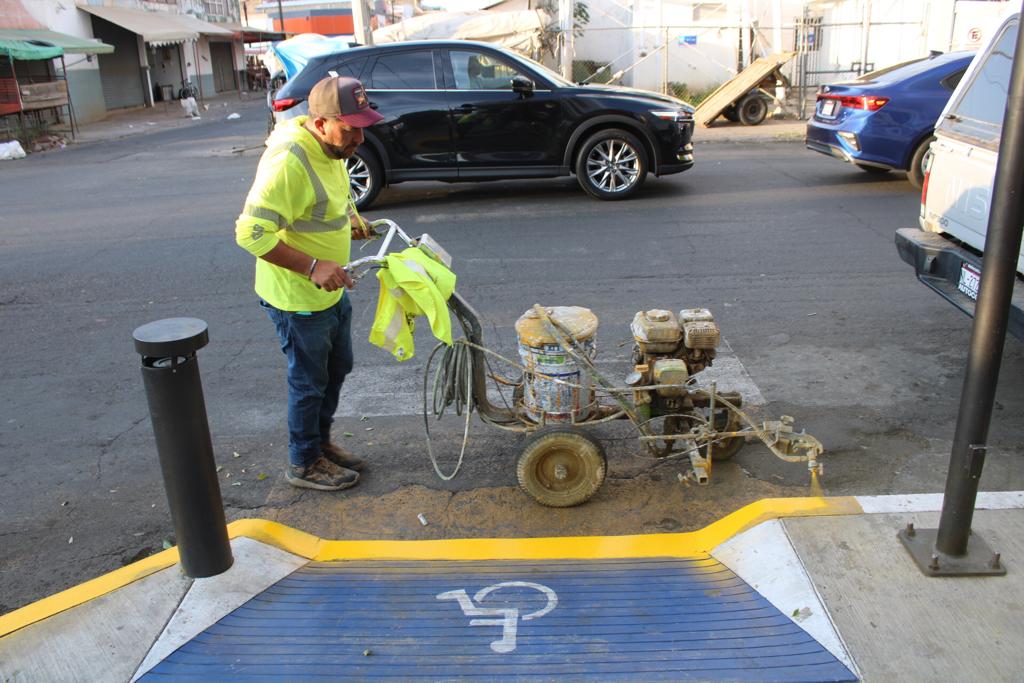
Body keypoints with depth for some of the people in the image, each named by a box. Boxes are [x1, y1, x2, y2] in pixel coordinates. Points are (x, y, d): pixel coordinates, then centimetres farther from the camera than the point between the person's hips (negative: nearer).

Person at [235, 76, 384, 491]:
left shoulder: (331, 148, 2)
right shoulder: (288, 161, -29)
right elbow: (251, 232, -31)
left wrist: (349, 219, 5)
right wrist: (312, 266, -34)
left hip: (332, 290, 9)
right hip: (297, 298, -9)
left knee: (338, 368, 22)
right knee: (309, 382, 7)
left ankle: (321, 441, 42)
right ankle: (304, 464, 27)